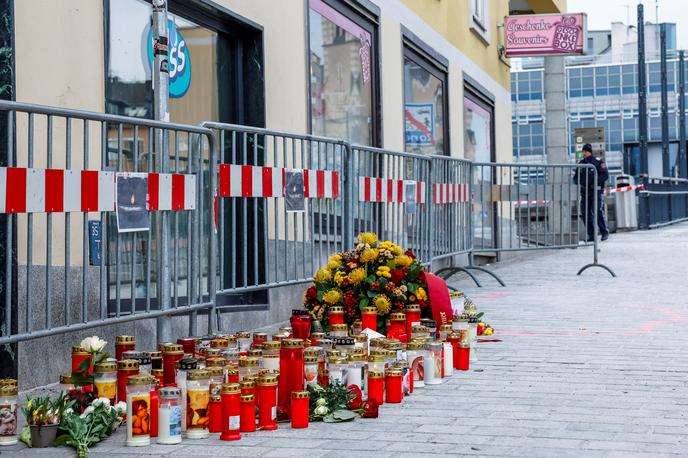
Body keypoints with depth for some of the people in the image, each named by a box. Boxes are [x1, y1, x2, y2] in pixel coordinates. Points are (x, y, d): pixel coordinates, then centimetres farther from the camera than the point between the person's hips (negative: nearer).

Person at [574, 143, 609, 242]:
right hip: (584, 192, 5)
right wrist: (579, 182, -2)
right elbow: (575, 177, 19)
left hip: (595, 191, -5)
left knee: (598, 211, -13)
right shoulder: (581, 164, 14)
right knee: (585, 213, 1)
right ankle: (591, 235, 8)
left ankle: (604, 233, -4)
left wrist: (595, 182, -16)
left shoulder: (598, 162, -1)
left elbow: (605, 175, -7)